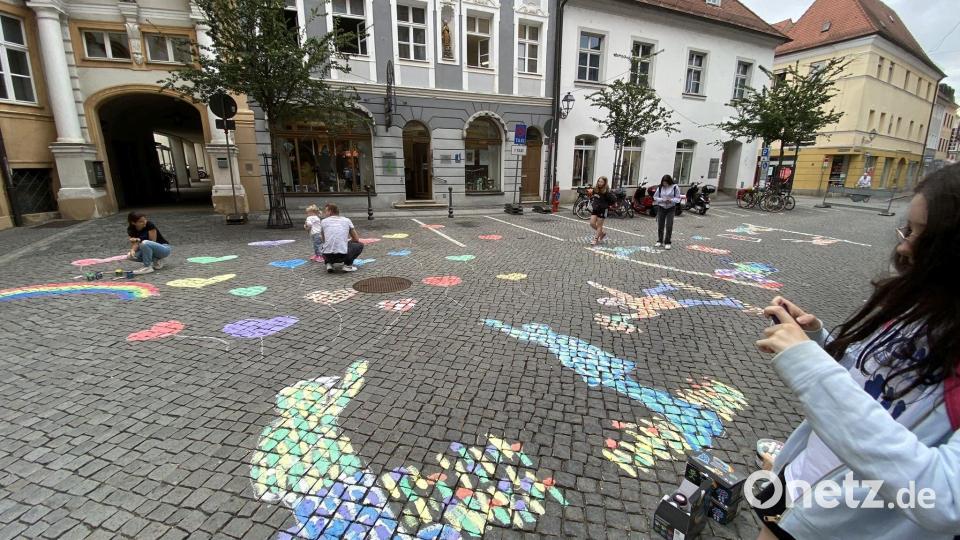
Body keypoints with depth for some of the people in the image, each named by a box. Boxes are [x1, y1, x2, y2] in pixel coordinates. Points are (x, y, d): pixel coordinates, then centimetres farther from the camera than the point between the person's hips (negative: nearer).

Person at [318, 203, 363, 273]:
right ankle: (348, 265, 7)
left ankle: (330, 264, 12)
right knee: (360, 245, 26)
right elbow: (356, 239, 19)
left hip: (327, 256, 3)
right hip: (342, 255, -2)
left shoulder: (323, 221, 13)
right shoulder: (347, 220, 13)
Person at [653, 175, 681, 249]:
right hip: (661, 208, 2)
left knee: (669, 226, -6)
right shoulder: (660, 188, 0)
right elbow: (655, 197, 4)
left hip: (671, 209, -2)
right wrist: (662, 200, -14)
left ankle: (667, 242, 5)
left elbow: (678, 198, -3)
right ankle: (660, 241, 23)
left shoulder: (675, 187, -5)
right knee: (660, 225, 7)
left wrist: (671, 200, -22)